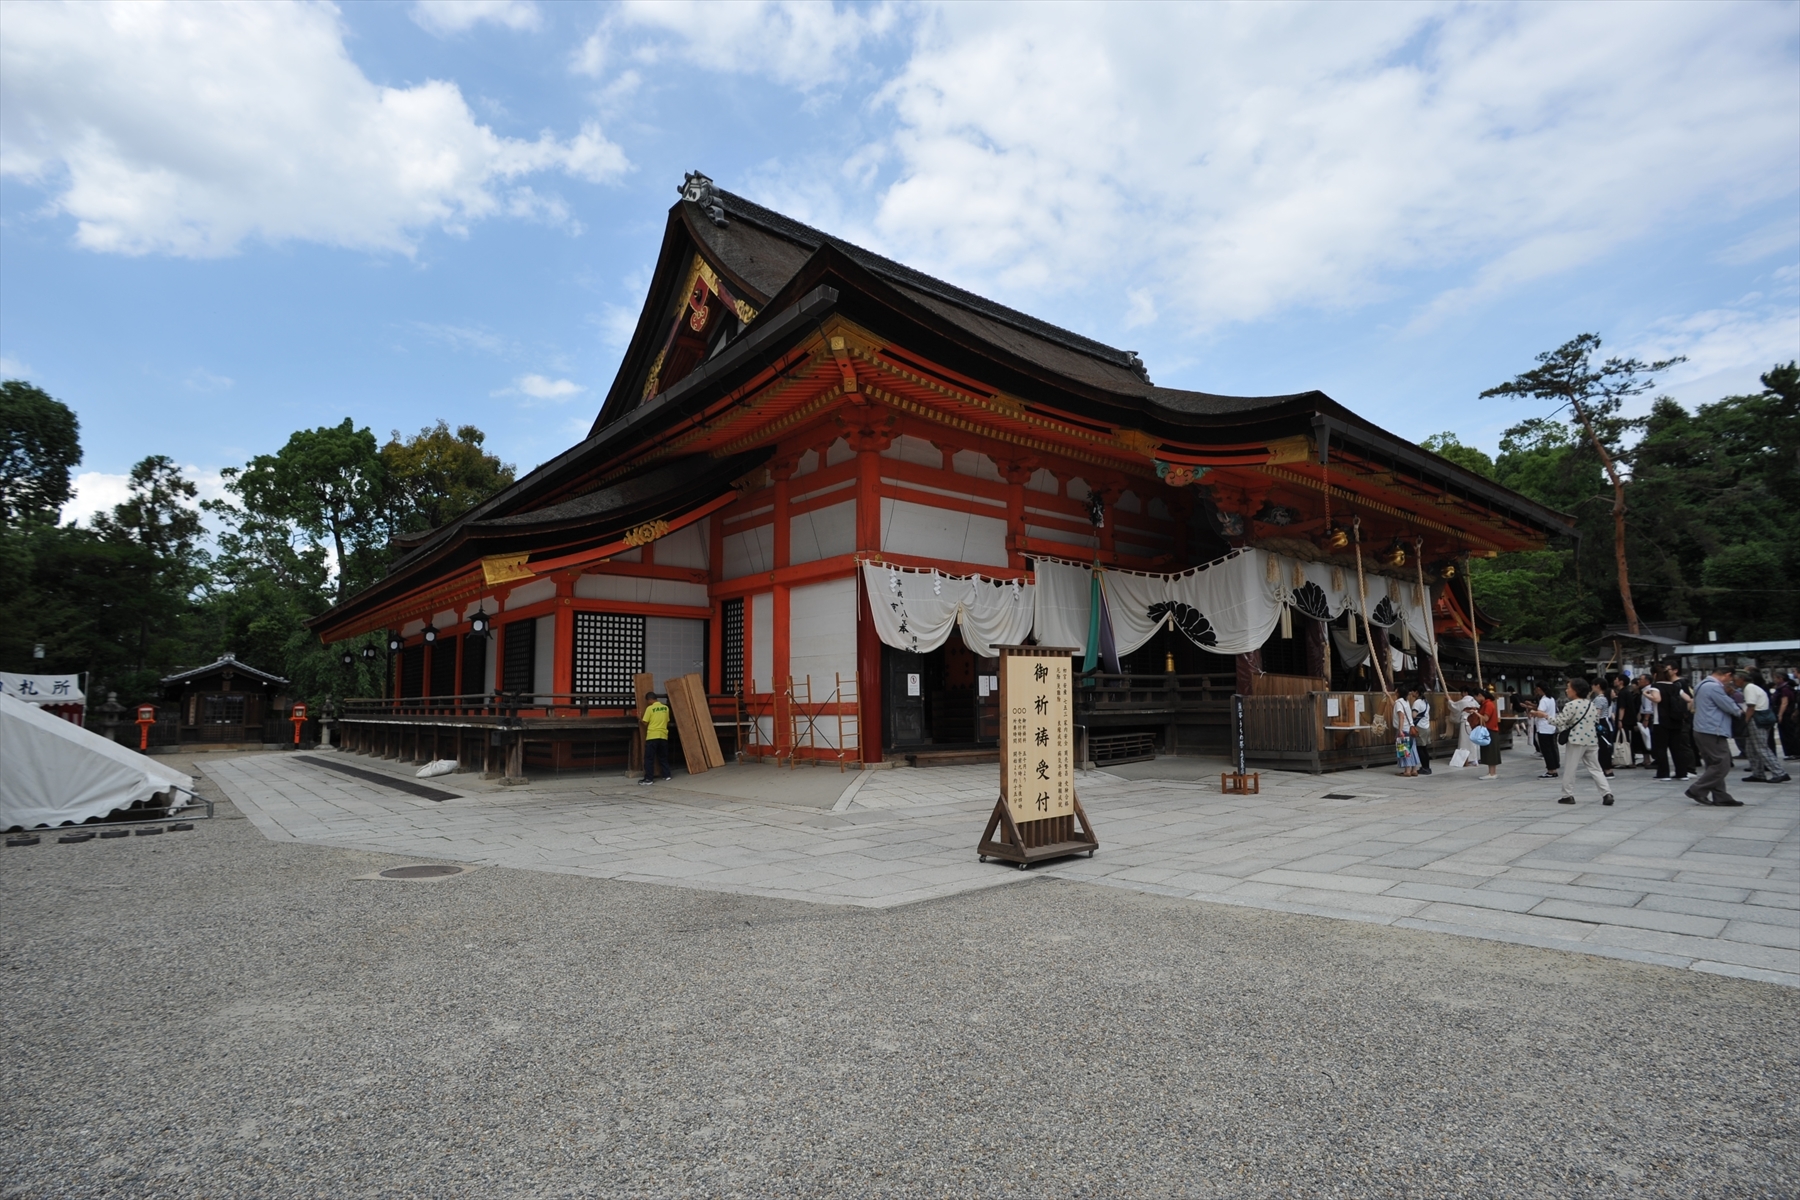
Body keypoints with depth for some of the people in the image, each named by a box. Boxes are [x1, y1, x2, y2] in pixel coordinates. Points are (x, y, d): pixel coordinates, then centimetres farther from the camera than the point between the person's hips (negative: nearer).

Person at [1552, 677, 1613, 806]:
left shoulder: (1571, 705, -12)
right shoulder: (1592, 704, 12)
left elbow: (1560, 721, -14)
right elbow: (1597, 721, 20)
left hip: (1577, 740, -7)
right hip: (1592, 740, 7)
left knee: (1570, 768, 2)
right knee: (1595, 768, 10)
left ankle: (1568, 795, 6)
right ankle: (1607, 793, -1)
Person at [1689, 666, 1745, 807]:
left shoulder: (1703, 685, 16)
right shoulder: (1714, 687, -16)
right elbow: (1730, 707, -12)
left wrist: (1735, 709, 11)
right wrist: (1740, 711, 9)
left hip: (1703, 731, 11)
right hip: (1713, 732, -11)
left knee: (1715, 765, 12)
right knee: (1722, 765, -6)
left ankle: (1720, 798, 14)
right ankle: (1697, 790, -6)